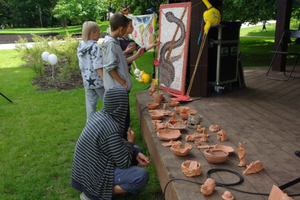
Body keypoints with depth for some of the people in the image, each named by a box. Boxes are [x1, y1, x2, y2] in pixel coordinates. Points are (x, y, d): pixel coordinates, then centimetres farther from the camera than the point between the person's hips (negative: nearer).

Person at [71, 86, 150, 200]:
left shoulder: (100, 114, -4)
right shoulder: (111, 128, -31)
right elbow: (124, 163, -23)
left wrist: (136, 154, -1)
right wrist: (130, 142, -6)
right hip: (93, 175, -9)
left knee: (137, 150, 14)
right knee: (142, 176, -19)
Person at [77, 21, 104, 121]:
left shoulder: (80, 47, 6)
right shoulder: (95, 47, -17)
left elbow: (81, 65, 12)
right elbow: (98, 67, -22)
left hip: (87, 81, 7)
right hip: (98, 81, -7)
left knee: (90, 105, 14)